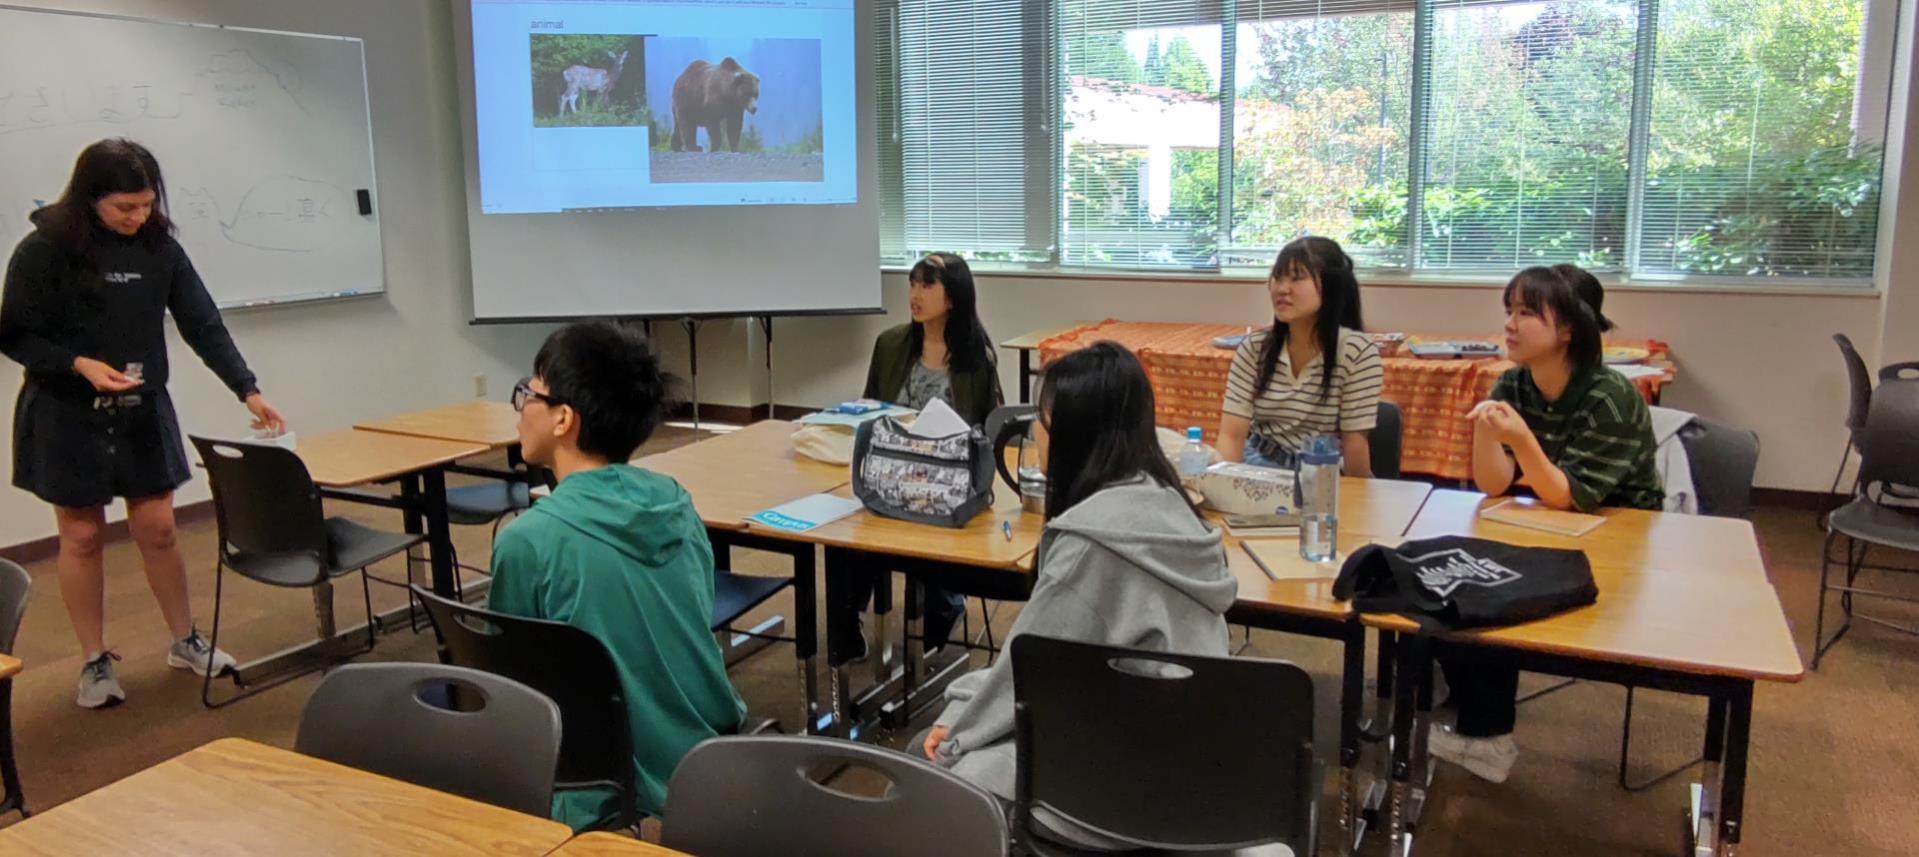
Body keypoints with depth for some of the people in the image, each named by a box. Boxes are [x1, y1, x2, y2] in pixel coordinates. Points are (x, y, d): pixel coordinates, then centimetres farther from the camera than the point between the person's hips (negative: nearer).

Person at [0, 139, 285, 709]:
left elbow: (203, 325, -3)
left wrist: (248, 390, -12)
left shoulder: (159, 247, -3)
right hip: (67, 416, -2)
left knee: (157, 529, 8)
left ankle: (185, 641, 24)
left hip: (143, 411, 3)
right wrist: (81, 365, -24)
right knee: (82, 536, 6)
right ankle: (95, 662, 18)